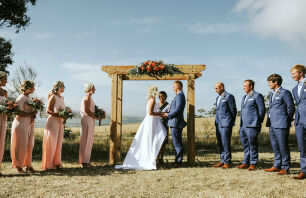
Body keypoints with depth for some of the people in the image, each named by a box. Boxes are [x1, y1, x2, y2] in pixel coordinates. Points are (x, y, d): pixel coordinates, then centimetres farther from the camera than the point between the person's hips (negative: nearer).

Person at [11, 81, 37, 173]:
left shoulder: (28, 98, 16)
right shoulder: (21, 98, -10)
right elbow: (19, 113, -18)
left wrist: (33, 115, 3)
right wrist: (31, 114, -15)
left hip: (30, 124, 8)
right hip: (22, 124, -8)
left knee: (29, 145, 8)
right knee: (21, 146, -2)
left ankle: (28, 165, 16)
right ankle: (18, 166, 10)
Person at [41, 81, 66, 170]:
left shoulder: (62, 97, 15)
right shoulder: (53, 97, -8)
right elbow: (48, 111, -13)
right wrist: (58, 115, -22)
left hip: (60, 122, 7)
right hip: (53, 121, -7)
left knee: (59, 143, 9)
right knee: (51, 143, -2)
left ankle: (57, 162, 19)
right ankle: (48, 164, 8)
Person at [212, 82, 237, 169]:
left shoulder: (229, 96, -7)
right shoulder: (218, 98, 18)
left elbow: (233, 110, -6)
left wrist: (231, 122, -2)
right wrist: (217, 122, 16)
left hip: (226, 124, -8)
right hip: (218, 124, 8)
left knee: (225, 143, -6)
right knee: (220, 143, 10)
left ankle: (227, 162, 1)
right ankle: (222, 161, 17)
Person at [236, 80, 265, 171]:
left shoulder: (257, 96, -4)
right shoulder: (244, 97, 21)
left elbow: (262, 110, -6)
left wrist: (258, 122, -6)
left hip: (252, 126, -8)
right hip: (243, 126, 8)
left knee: (252, 145, -2)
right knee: (245, 145, 11)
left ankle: (253, 164, 6)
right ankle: (245, 163, 18)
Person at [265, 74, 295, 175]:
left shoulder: (285, 93, -6)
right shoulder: (272, 94, 19)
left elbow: (291, 107, -7)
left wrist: (287, 120, -3)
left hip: (281, 125, -8)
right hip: (272, 125, 8)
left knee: (283, 147, -3)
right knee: (275, 147, 13)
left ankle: (285, 168, 6)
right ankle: (277, 166, 22)